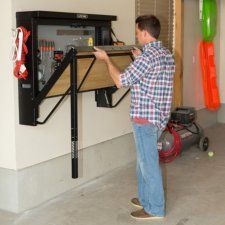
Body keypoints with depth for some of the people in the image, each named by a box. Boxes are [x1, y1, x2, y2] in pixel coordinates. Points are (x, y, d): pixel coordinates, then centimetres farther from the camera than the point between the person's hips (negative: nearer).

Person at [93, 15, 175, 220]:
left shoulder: (148, 56, -20)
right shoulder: (166, 54, 10)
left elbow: (121, 81, -17)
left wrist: (106, 58, -5)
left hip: (145, 118, -10)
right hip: (159, 116, 10)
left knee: (149, 162, 2)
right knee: (144, 159, 21)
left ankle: (155, 208, 14)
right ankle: (146, 198, 34)